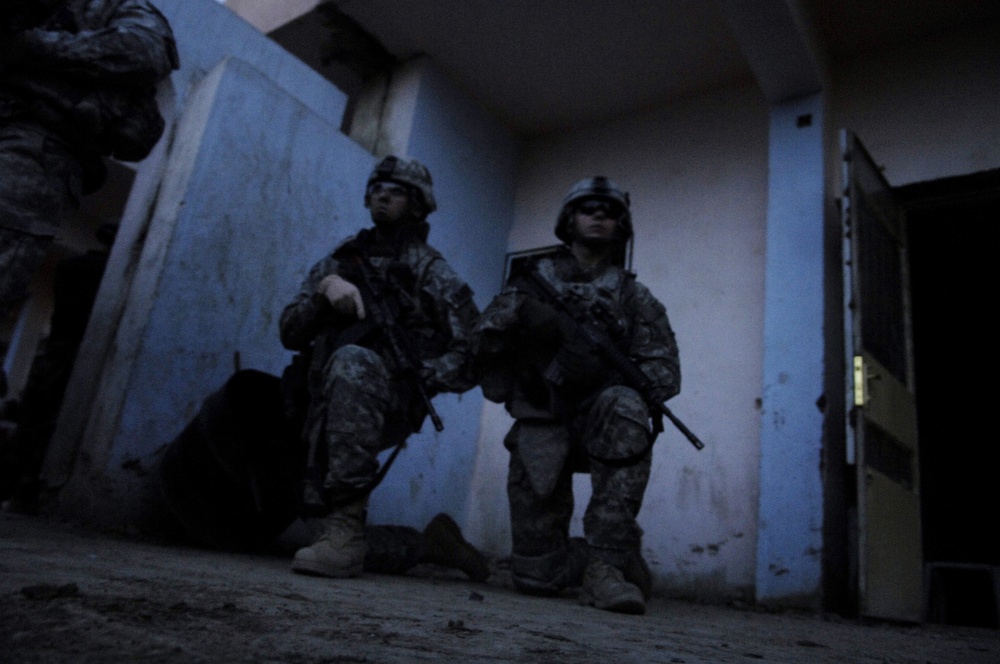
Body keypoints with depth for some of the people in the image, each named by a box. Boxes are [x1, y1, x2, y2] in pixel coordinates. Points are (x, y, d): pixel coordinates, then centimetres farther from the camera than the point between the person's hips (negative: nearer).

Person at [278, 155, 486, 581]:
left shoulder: (433, 273, 7)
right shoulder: (338, 262, 19)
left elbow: (472, 354, 0)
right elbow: (290, 333, 10)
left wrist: (414, 378, -16)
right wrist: (324, 289, -9)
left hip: (390, 408, -5)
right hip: (328, 413, 5)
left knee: (351, 360, -38)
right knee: (343, 547, 0)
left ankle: (346, 525, -34)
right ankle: (429, 544, 27)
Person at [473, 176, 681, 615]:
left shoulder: (634, 296, 11)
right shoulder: (535, 278, 11)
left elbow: (665, 373, 0)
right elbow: (486, 340, 5)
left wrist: (610, 377, -16)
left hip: (602, 421, 0)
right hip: (540, 426, 1)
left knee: (622, 407, -38)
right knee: (536, 575, -7)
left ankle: (605, 561, -30)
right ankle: (620, 560, 26)